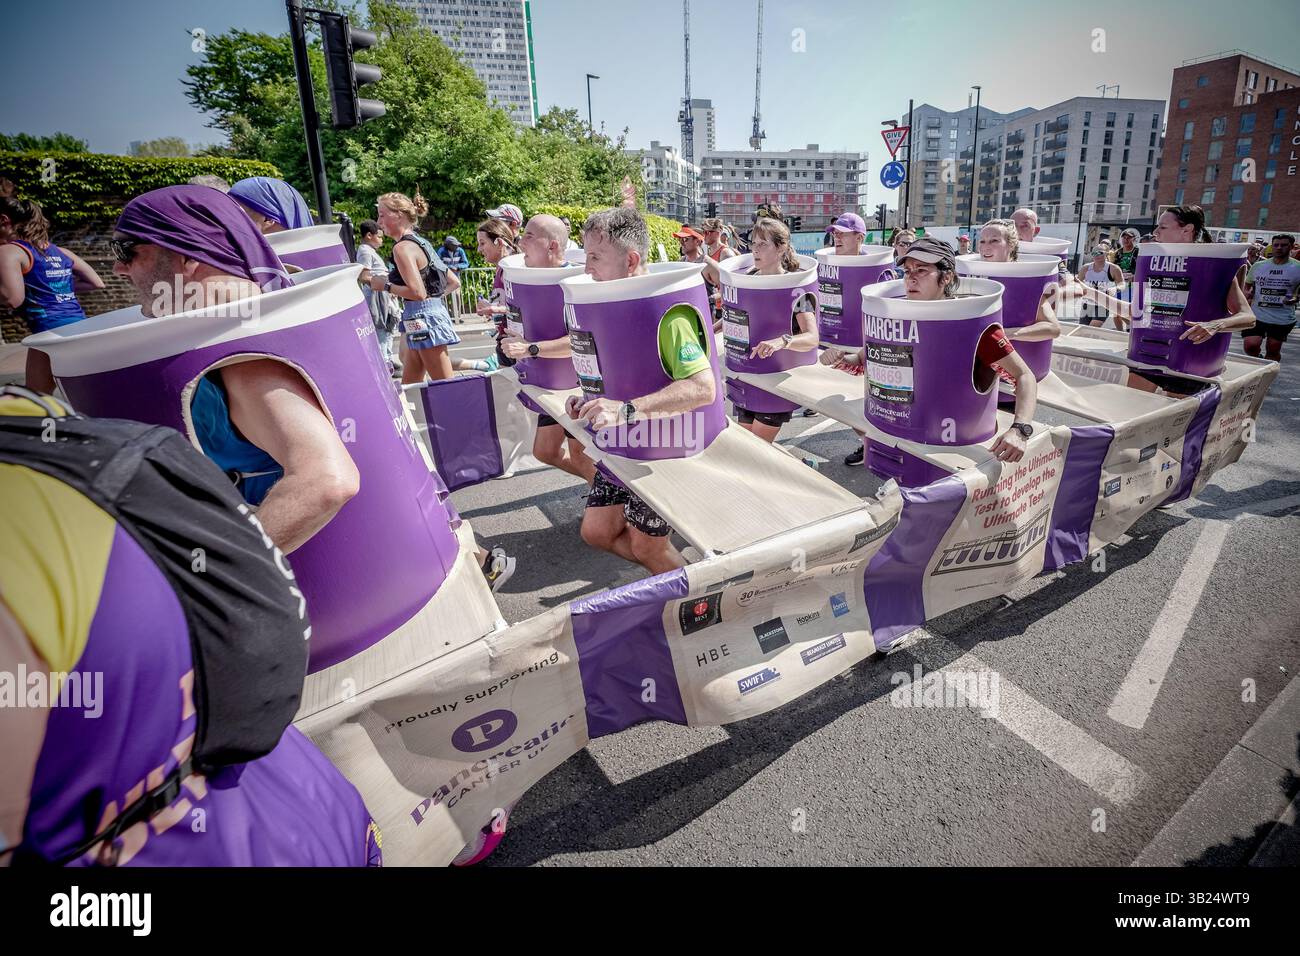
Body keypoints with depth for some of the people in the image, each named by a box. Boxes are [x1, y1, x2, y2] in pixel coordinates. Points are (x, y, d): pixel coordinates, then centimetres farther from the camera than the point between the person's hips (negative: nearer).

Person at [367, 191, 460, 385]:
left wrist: (385, 286, -10)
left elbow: (417, 292, -22)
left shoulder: (403, 247, -11)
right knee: (408, 387, 14)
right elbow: (454, 283, 17)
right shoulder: (421, 242, 17)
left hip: (424, 318, -10)